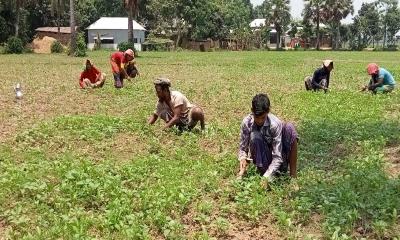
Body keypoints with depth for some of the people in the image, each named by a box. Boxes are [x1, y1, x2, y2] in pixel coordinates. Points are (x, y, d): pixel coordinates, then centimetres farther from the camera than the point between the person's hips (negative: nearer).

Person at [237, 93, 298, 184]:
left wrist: (266, 178, -37)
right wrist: (243, 159, -30)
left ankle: (293, 175, -21)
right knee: (254, 136, -30)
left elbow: (277, 157, -26)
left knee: (289, 127, -27)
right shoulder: (247, 122, -18)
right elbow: (243, 147, -8)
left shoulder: (275, 123, -25)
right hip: (261, 158, 0)